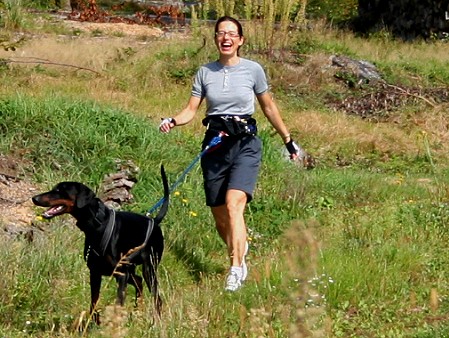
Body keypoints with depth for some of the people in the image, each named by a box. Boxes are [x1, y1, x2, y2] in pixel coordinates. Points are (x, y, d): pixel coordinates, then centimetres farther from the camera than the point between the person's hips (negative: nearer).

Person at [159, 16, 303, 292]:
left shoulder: (253, 70, 1)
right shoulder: (205, 72, 6)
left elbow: (269, 107, 12)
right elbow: (191, 111, 5)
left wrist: (288, 140, 17)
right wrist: (173, 121, -17)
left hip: (245, 144, -3)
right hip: (215, 145, 3)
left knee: (234, 205, -23)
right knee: (219, 216, 6)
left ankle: (237, 269, -23)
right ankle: (240, 249, 35)